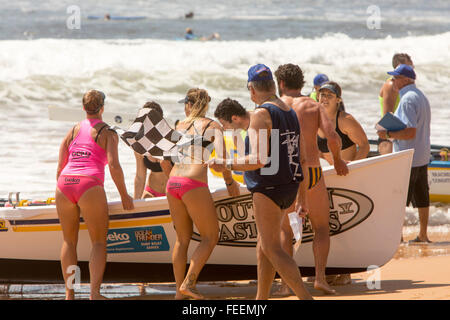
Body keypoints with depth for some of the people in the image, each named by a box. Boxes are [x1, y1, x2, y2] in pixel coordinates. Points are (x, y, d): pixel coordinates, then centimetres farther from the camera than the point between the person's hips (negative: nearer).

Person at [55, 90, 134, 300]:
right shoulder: (108, 133, 7)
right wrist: (124, 196, 5)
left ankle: (69, 293, 10)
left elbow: (60, 167, 18)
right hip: (90, 186, -4)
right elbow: (114, 166, -4)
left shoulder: (72, 131, 20)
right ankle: (94, 292, -11)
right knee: (99, 242, 5)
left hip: (65, 184, 4)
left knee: (69, 241, 16)